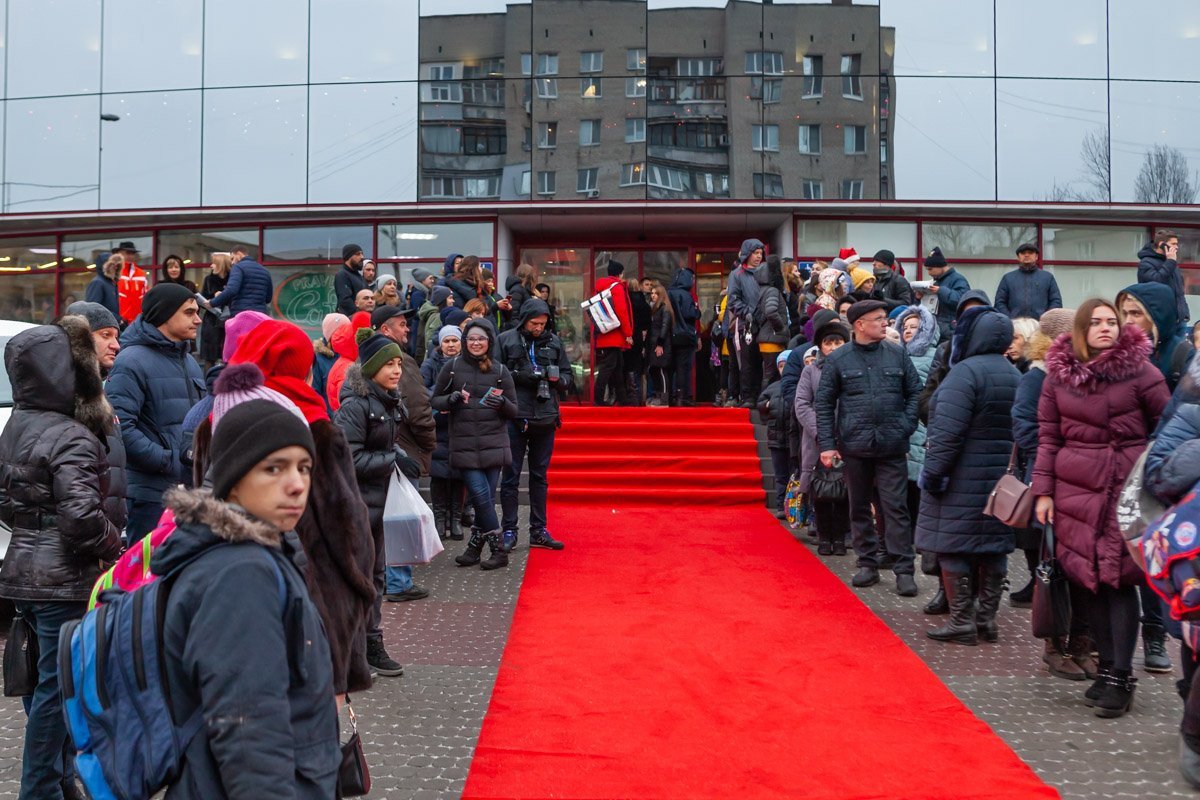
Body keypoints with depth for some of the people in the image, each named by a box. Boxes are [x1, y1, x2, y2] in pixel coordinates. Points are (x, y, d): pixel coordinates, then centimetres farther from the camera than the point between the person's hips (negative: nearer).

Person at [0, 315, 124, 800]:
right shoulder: (72, 437, -18)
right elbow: (81, 515, -24)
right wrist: (115, 548, -10)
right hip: (64, 579, -9)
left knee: (46, 681, 18)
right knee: (58, 685, 0)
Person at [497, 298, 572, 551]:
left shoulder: (554, 342, 8)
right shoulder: (506, 340, -2)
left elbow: (568, 377, 13)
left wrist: (557, 378, -8)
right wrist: (519, 376, -17)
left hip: (545, 418, 3)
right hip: (515, 417, -3)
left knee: (540, 476, 12)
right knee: (511, 475, 3)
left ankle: (538, 531, 19)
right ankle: (509, 530, 10)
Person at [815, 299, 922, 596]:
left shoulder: (898, 354, 4)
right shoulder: (837, 360, 0)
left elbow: (914, 393, 9)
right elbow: (824, 404, 1)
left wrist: (906, 427, -4)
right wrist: (827, 444, -5)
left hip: (892, 447, 0)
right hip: (854, 446, 0)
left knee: (896, 507, -2)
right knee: (859, 507, 10)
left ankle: (904, 570, 1)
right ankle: (867, 564, 22)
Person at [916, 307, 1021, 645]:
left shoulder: (965, 372, -16)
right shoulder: (1015, 375, 12)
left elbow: (948, 431, -21)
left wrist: (933, 471, -16)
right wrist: (1012, 469, 18)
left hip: (963, 480, -8)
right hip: (1002, 478, 8)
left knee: (953, 547, -2)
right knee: (993, 548, 11)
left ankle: (961, 622, 0)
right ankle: (986, 620, 17)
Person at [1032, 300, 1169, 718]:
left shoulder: (1139, 370, -2)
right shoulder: (1058, 374, 6)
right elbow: (1048, 436, 9)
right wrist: (1043, 491, 4)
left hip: (1128, 488, -3)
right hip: (1076, 489, 3)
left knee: (1118, 579, -5)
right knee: (1090, 578, 6)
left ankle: (1120, 676, 3)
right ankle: (1107, 667, 18)